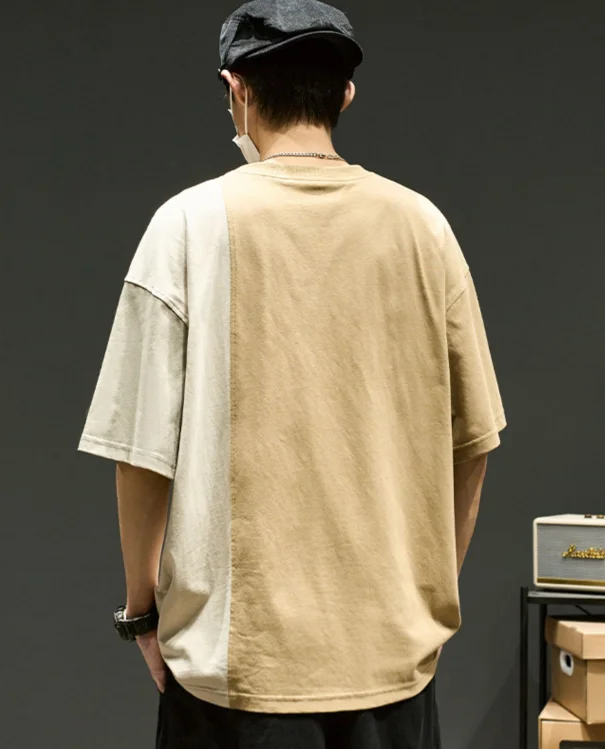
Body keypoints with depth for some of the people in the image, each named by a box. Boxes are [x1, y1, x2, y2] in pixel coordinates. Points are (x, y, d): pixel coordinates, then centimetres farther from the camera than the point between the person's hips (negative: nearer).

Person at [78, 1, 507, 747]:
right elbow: (469, 439, 3)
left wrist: (142, 608, 5)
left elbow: (143, 448, -9)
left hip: (239, 650, -2)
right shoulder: (420, 223, -1)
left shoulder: (192, 222, -9)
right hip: (395, 648, 3)